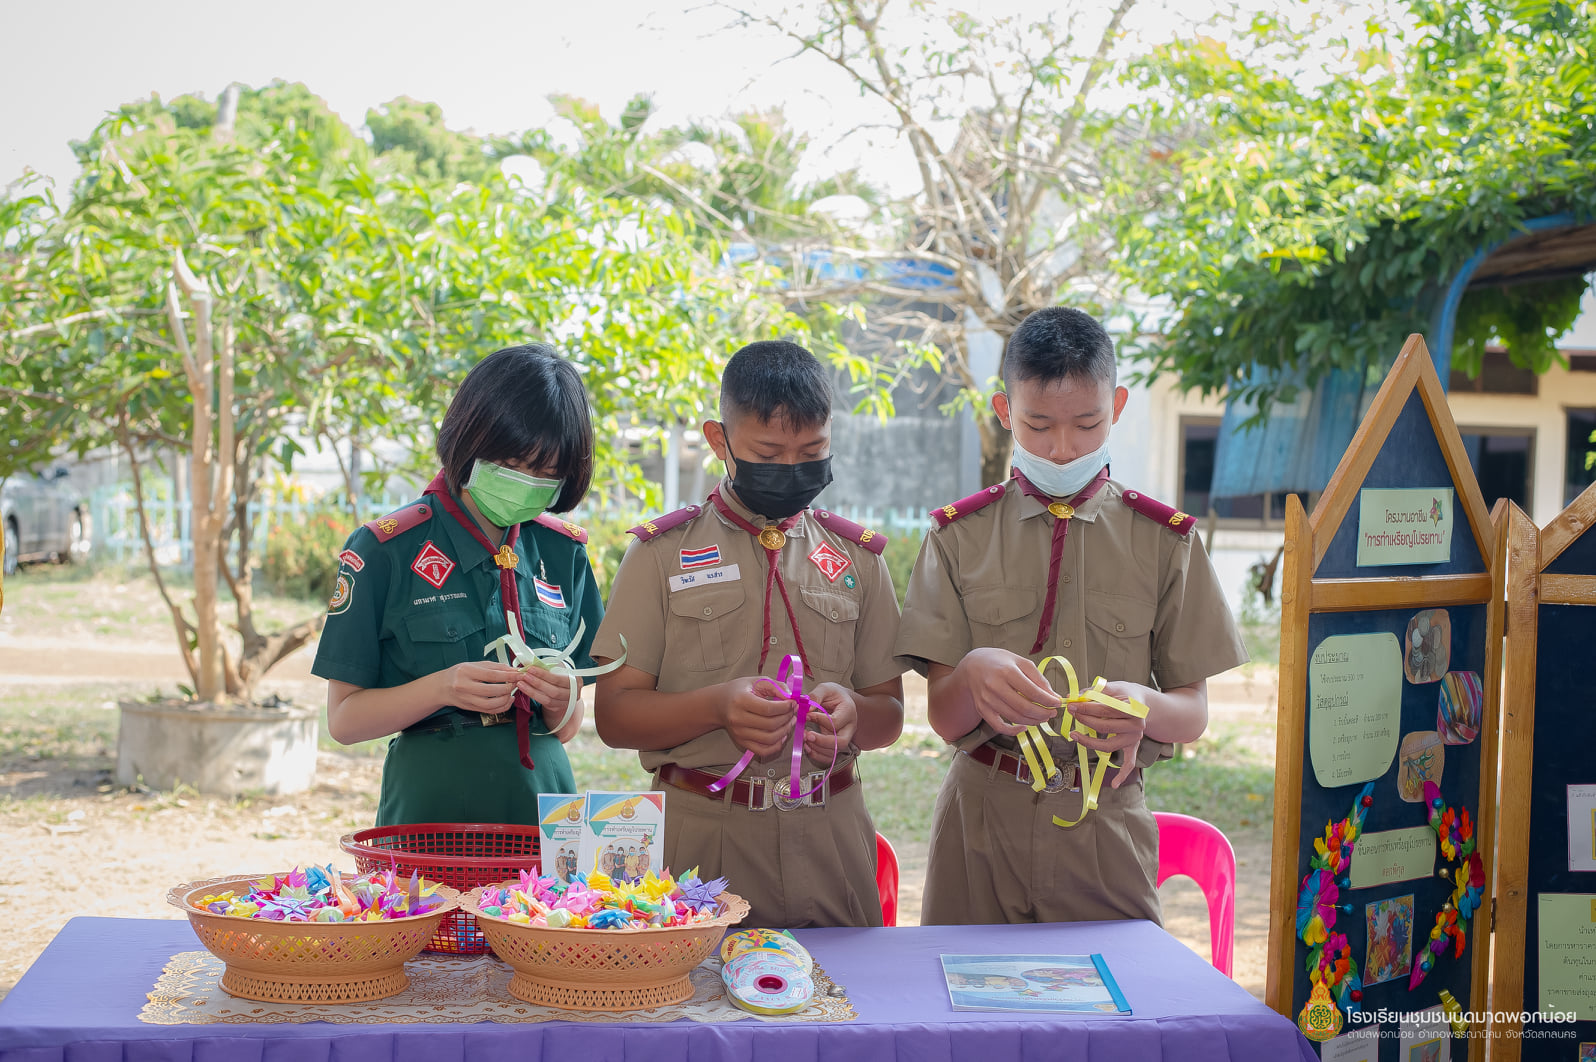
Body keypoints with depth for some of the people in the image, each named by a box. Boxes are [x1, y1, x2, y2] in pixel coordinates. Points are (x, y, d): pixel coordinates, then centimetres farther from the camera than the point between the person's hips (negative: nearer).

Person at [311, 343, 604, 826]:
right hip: (430, 812, -3)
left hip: (543, 804, 3)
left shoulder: (562, 552, 7)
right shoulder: (386, 550, -4)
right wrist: (442, 688, -19)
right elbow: (344, 719, -4)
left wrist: (560, 702, -12)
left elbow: (566, 729, 10)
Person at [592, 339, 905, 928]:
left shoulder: (857, 557, 10)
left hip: (828, 836, 2)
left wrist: (851, 712, -12)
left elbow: (889, 714, 12)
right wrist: (717, 706, -19)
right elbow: (613, 714, -2)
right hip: (701, 836, -2)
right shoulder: (663, 552, 2)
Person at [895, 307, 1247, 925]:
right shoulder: (960, 536, 2)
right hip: (983, 820, 0)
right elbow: (944, 719, -3)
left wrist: (1145, 706, -20)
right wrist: (975, 673, -26)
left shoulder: (1164, 540, 4)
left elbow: (1195, 712, 2)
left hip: (1106, 824, 0)